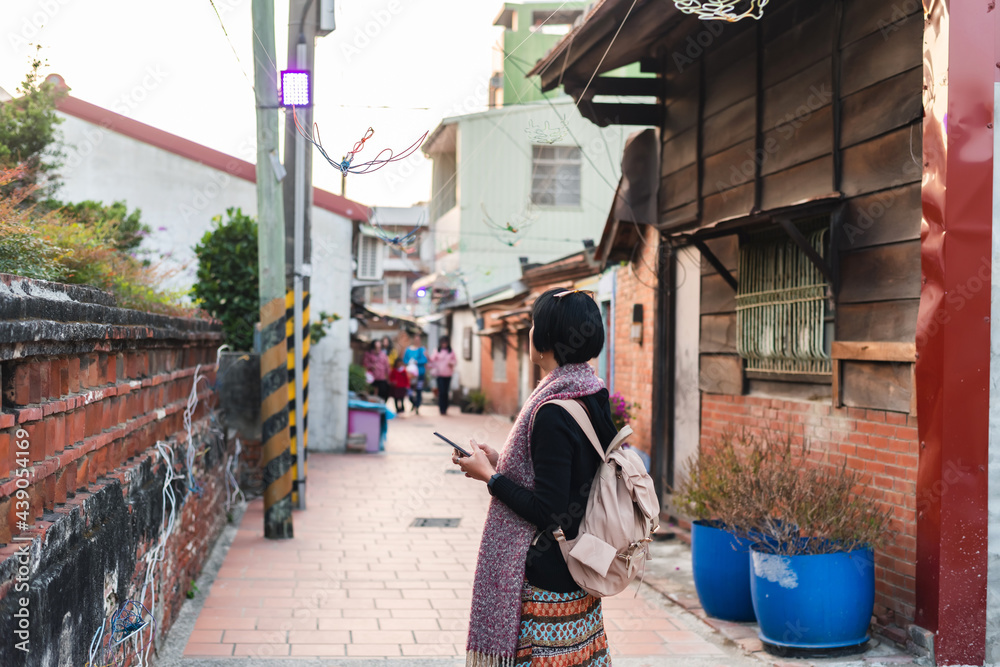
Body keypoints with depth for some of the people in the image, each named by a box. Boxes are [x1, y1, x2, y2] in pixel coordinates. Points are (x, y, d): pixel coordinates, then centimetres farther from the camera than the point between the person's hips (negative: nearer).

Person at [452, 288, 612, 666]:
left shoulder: (552, 413, -23)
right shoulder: (592, 398, 5)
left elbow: (547, 511, -23)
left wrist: (489, 476, -11)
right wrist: (499, 461, 13)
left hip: (545, 579, -9)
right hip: (577, 571, 9)